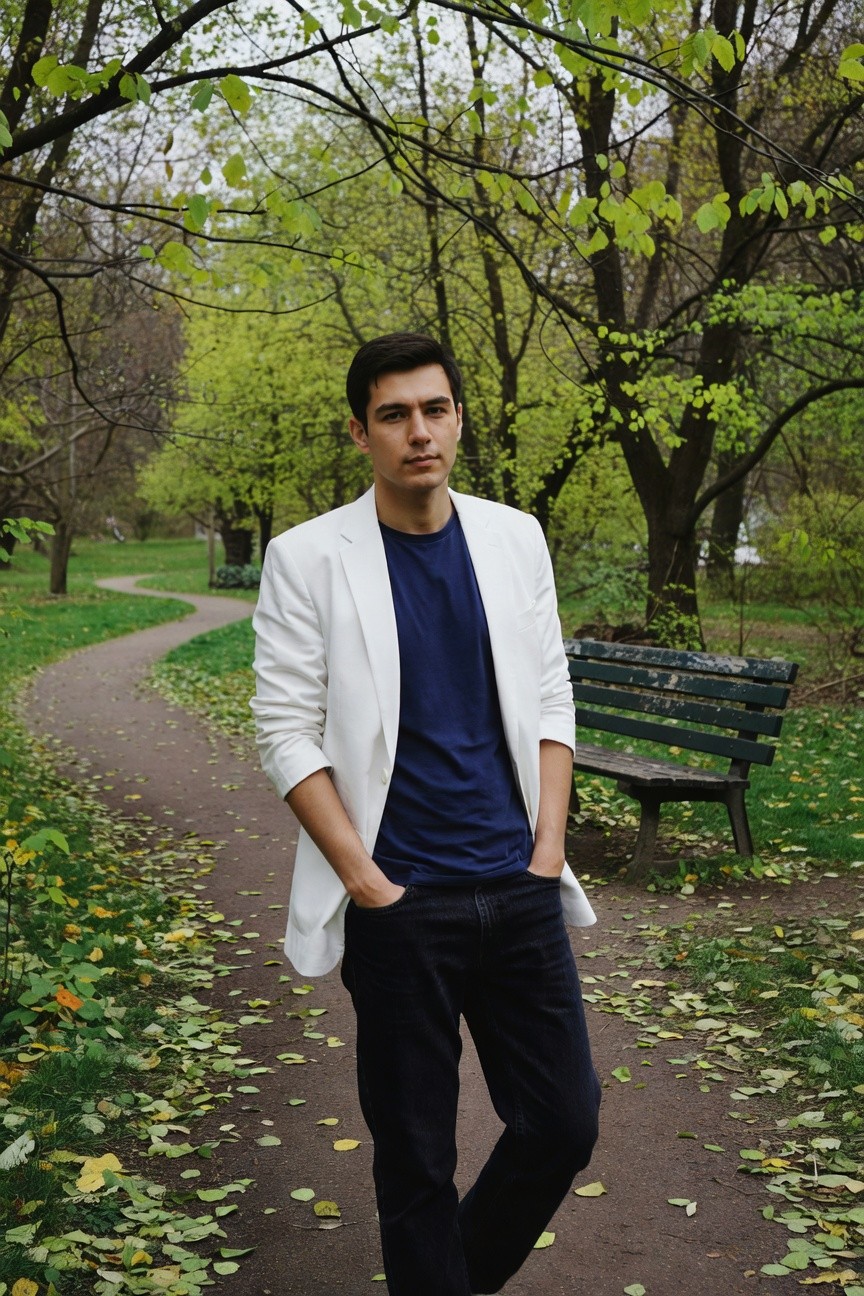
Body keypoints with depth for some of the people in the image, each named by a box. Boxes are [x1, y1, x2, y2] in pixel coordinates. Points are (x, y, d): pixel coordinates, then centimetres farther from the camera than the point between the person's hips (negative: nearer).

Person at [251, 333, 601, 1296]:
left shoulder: (514, 540, 6)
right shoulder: (307, 558, -5)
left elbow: (549, 701, 9)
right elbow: (287, 731, -6)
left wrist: (546, 851, 0)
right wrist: (364, 879, -10)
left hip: (520, 892, 4)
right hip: (398, 906, -3)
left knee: (564, 1123, 9)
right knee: (415, 1153, 8)